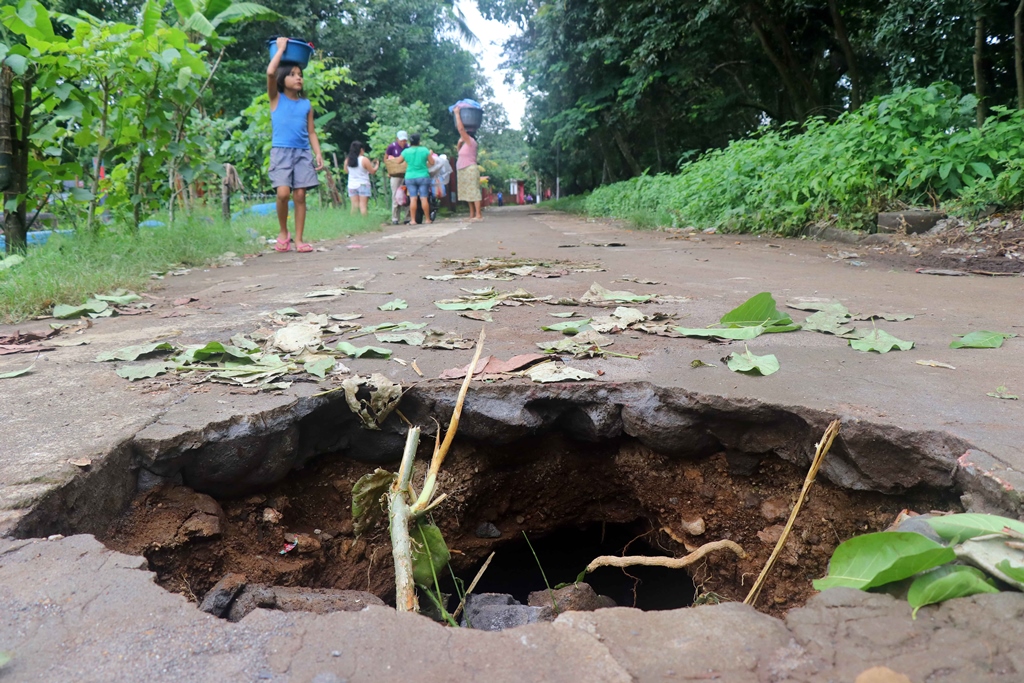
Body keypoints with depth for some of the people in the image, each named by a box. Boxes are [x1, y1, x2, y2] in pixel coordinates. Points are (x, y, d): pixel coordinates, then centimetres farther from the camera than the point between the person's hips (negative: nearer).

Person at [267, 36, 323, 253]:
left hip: (303, 153, 3)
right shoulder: (276, 98, 7)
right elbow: (270, 72, -9)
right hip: (281, 152, -3)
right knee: (283, 193, -18)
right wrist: (281, 48, 1)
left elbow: (311, 132, 14)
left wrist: (318, 154, 1)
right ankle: (283, 233, 3)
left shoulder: (306, 104, 15)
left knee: (300, 195, -3)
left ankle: (299, 240, 1)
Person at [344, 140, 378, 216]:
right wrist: (377, 165, 16)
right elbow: (372, 172, -5)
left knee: (354, 206, 5)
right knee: (363, 205, -4)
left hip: (352, 186, 4)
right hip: (363, 185, -4)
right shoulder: (364, 160, -11)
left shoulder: (347, 160, 2)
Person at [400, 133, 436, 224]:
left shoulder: (406, 151, 0)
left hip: (410, 177, 1)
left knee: (413, 199, -1)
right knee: (424, 198, -1)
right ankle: (427, 219, 3)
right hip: (423, 177, -1)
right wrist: (431, 154, 21)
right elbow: (432, 163, 3)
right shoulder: (424, 150, -3)